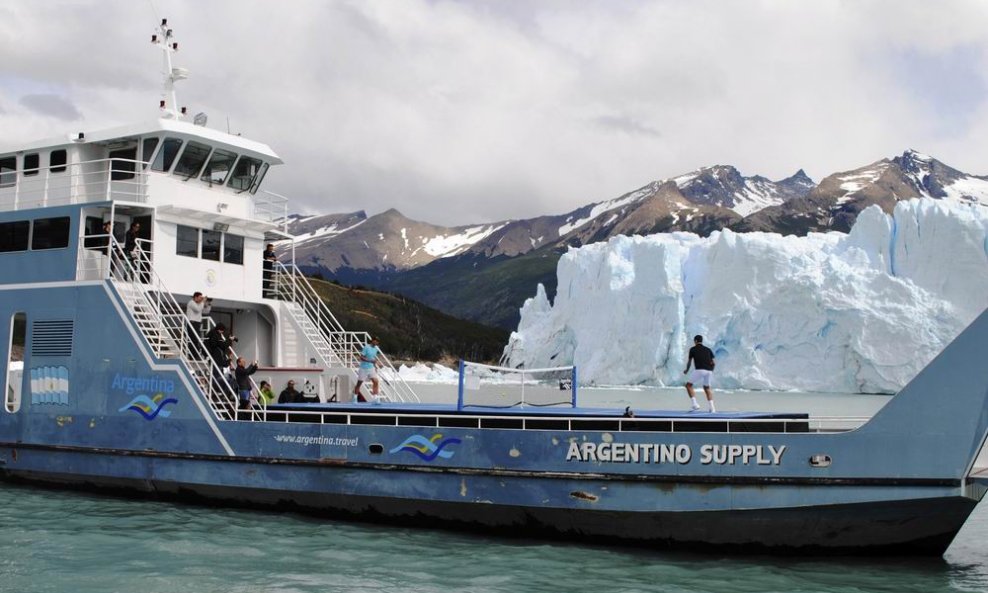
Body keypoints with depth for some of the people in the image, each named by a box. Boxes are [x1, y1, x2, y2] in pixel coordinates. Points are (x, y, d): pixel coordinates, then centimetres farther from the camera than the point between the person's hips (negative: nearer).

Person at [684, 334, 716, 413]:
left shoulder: (693, 349, 10)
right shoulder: (708, 349, 20)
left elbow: (689, 361, 14)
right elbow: (713, 362, 13)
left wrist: (687, 370, 31)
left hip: (699, 370, -5)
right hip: (709, 371, 5)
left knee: (688, 385, 8)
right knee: (707, 388, 22)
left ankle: (694, 404, -6)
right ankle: (712, 408, 11)